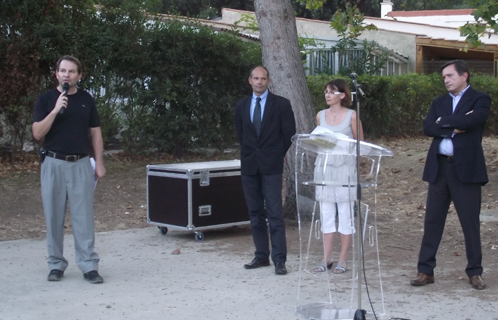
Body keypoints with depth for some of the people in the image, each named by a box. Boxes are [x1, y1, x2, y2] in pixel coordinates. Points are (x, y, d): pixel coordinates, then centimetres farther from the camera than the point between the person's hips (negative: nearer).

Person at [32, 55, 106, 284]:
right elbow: (38, 133, -7)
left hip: (81, 164, 1)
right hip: (53, 163, -1)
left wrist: (99, 162, 4)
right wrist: (55, 110, -18)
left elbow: (95, 132, 11)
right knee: (54, 216, 4)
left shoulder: (86, 99, 8)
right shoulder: (46, 99, 2)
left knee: (84, 216, -2)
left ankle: (89, 266, 1)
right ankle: (56, 265, 15)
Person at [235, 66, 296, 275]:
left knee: (275, 214, -8)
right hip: (249, 165, 4)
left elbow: (289, 133, 2)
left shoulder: (281, 104, -1)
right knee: (255, 214, 8)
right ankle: (261, 256, 15)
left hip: (271, 165, -4)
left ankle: (279, 260, -7)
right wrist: (249, 151, 12)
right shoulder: (241, 106, 11)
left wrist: (277, 154, 6)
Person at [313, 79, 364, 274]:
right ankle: (327, 259, 11)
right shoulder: (321, 116, 10)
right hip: (324, 167, 4)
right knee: (326, 214, 6)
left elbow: (360, 144, 3)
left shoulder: (351, 115, -1)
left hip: (345, 166, -4)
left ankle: (343, 260, 6)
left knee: (345, 213, 0)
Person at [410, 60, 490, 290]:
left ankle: (475, 272, 13)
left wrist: (443, 121, -4)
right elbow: (427, 128, 1)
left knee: (471, 223, 2)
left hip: (466, 168, -4)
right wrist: (454, 127, -11)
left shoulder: (480, 100, 3)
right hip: (439, 168, 4)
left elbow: (471, 121, -17)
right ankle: (425, 271, 10)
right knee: (432, 221, 4)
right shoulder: (439, 102, 17)